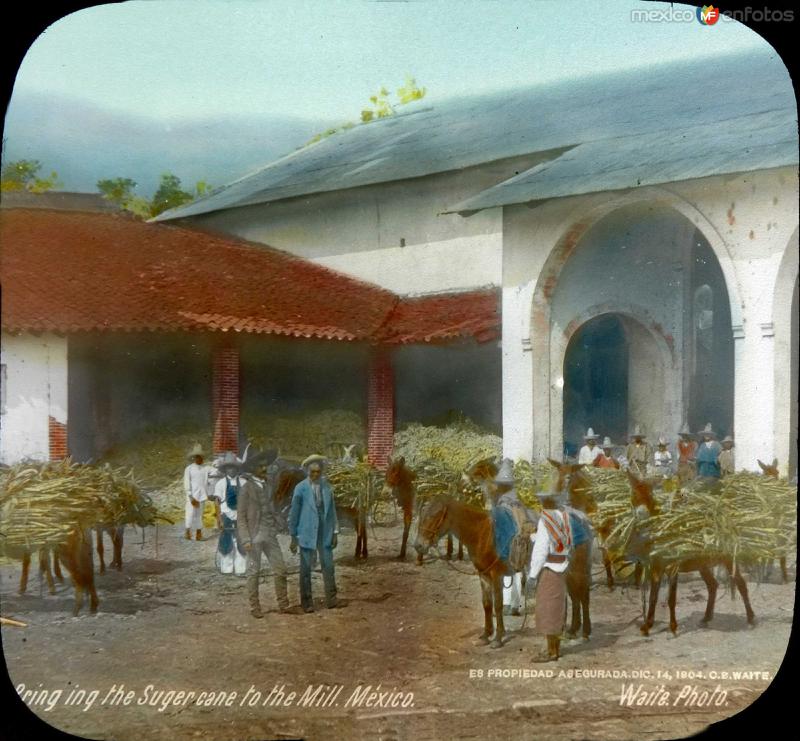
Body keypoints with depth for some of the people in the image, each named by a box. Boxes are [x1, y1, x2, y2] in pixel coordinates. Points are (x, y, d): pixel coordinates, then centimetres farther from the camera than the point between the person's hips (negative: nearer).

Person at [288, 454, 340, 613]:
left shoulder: (327, 487, 3)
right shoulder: (300, 489, -7)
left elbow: (332, 510, 9)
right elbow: (294, 513, -3)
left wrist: (335, 532, 7)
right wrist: (293, 537, -1)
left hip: (325, 533, 3)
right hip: (307, 533, -3)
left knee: (328, 566, 3)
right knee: (306, 568, 3)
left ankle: (331, 599, 12)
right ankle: (306, 602, 11)